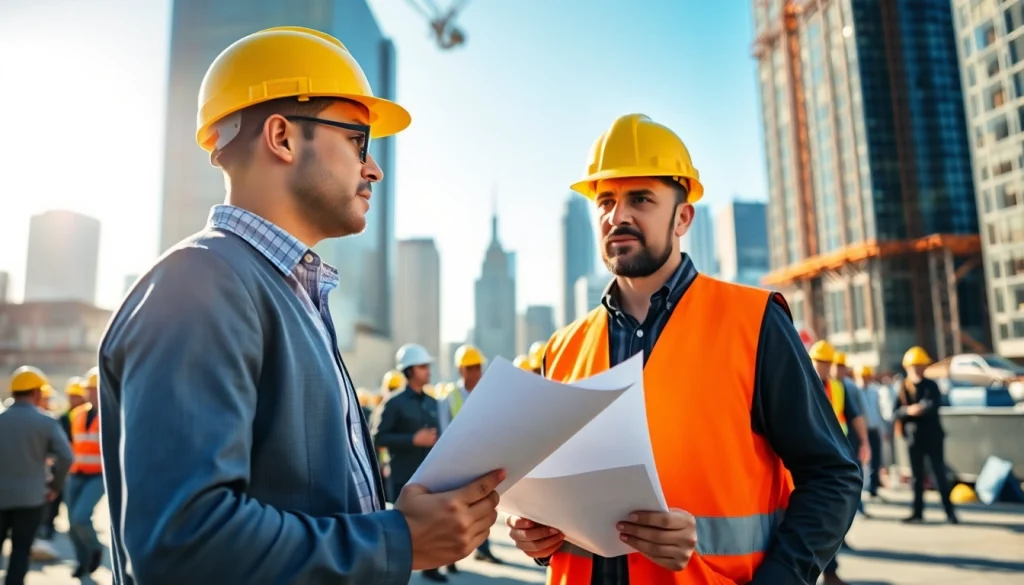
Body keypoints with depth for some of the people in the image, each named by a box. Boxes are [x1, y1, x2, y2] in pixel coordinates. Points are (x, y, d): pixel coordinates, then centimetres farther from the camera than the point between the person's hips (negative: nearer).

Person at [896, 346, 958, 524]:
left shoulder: (931, 386, 1)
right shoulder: (903, 387, 4)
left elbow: (934, 405, -15)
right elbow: (898, 412, -3)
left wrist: (920, 408, -33)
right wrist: (908, 410, -23)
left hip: (933, 436, -2)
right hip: (913, 437, 2)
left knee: (940, 474, -1)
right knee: (917, 476, 9)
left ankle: (949, 512, 5)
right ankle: (917, 512, 15)